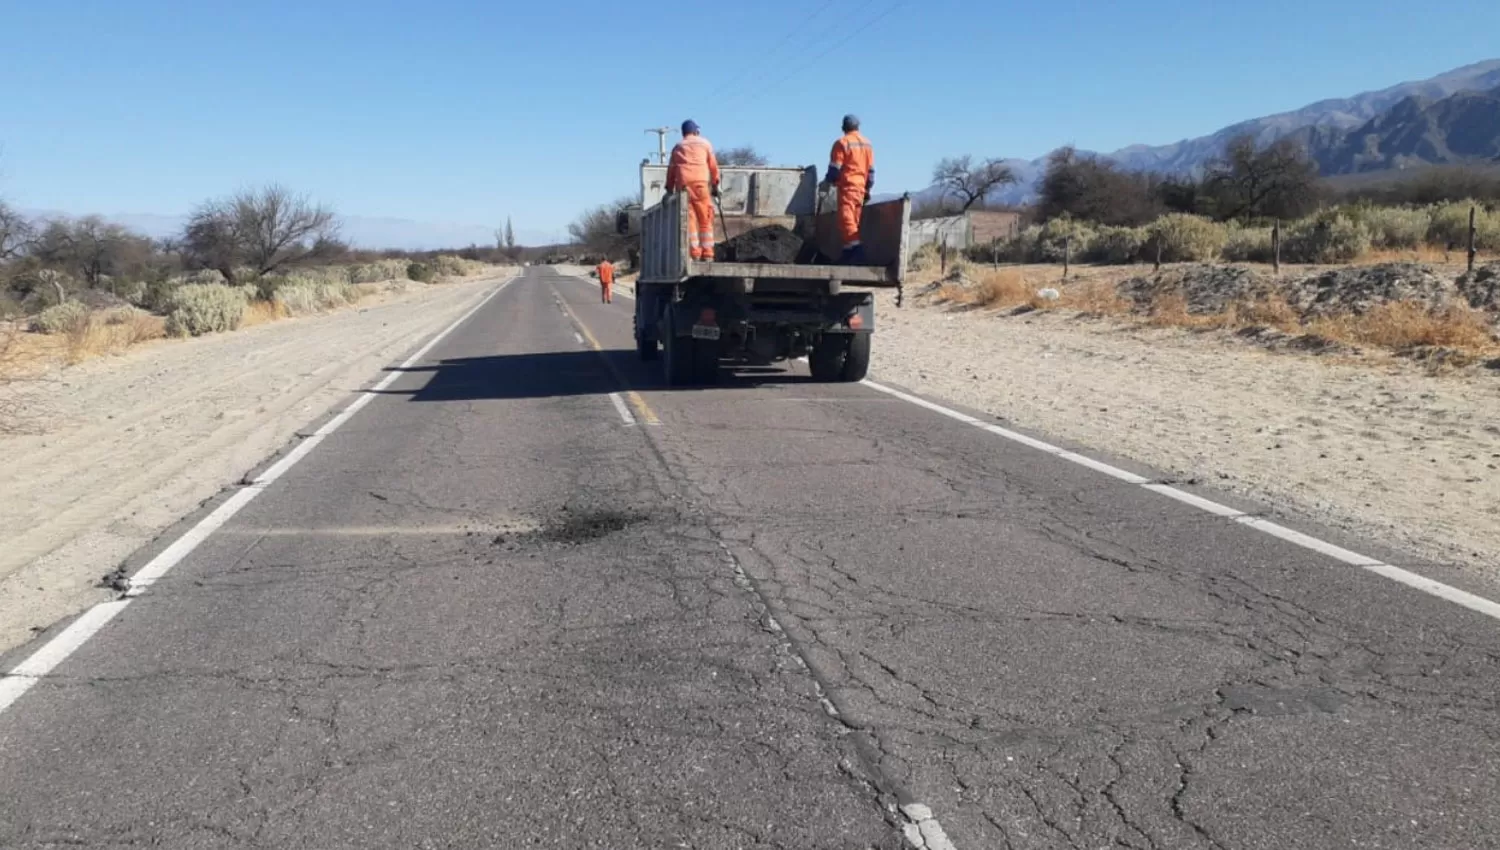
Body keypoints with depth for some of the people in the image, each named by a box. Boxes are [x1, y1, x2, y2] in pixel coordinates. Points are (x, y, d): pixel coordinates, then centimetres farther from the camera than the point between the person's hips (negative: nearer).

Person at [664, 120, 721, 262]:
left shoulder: (678, 147, 22)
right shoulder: (704, 143, 17)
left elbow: (671, 169, 16)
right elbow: (713, 165, 12)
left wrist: (669, 189, 16)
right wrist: (715, 185, 15)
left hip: (682, 184, 2)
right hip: (700, 182, -2)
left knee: (689, 220, 1)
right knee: (705, 220, 1)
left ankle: (695, 254, -6)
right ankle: (707, 254, -6)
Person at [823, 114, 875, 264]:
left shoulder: (842, 143, -6)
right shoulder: (867, 143, 15)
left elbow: (835, 168, -7)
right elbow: (871, 170, 15)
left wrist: (827, 182, 9)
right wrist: (868, 189, 21)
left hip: (847, 186, -7)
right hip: (861, 187, 7)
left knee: (846, 218, -12)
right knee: (854, 221, 10)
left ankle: (856, 250, -27)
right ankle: (849, 253, 12)